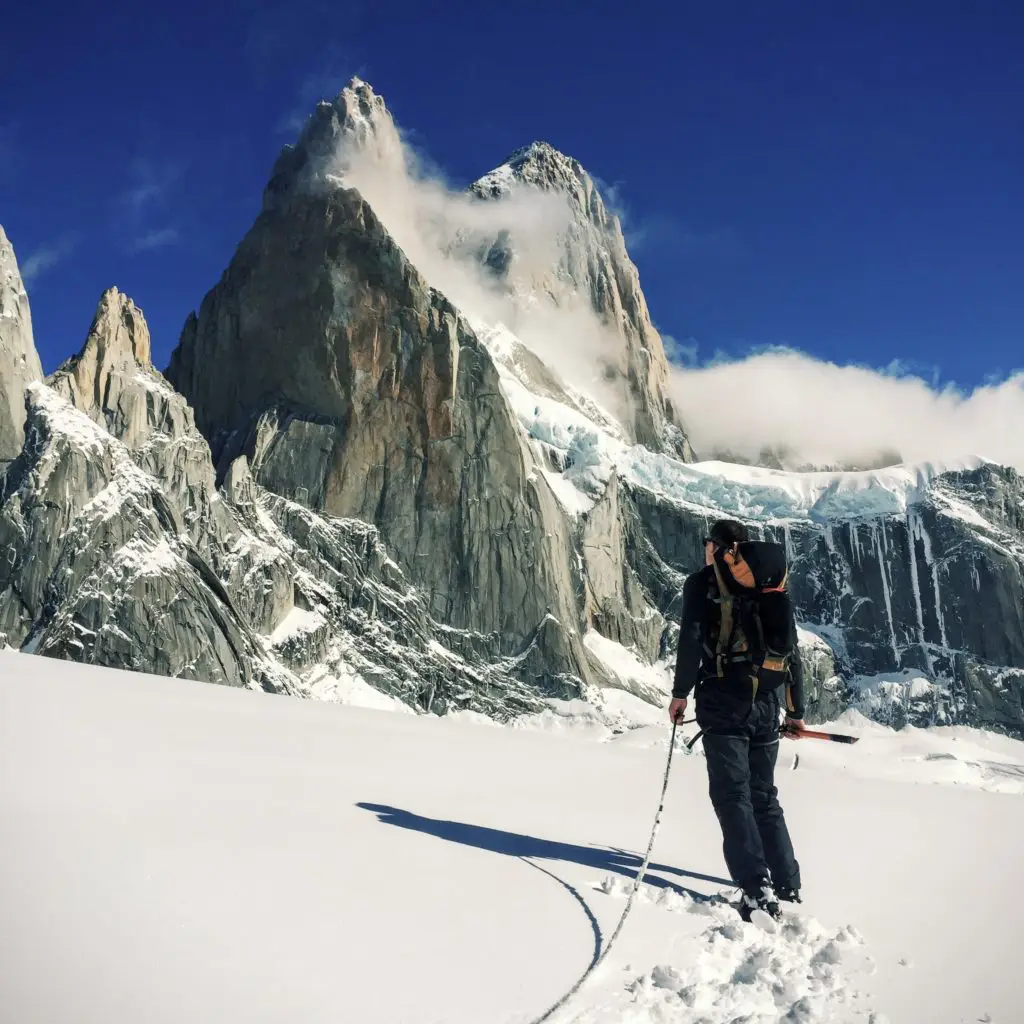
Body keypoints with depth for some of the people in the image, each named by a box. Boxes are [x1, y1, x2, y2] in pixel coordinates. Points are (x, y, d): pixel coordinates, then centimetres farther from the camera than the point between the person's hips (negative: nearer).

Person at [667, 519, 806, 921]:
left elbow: (691, 639, -9)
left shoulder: (703, 582, 3)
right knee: (764, 796, 14)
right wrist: (796, 711, 22)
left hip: (724, 704, -5)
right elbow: (793, 653, 17)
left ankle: (757, 888, -15)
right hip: (767, 706, 5)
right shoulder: (775, 586, 17)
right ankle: (788, 887, 11)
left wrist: (681, 692, -1)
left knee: (733, 795, -4)